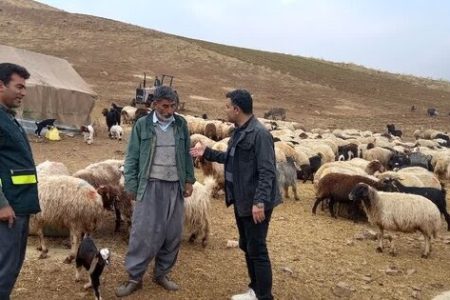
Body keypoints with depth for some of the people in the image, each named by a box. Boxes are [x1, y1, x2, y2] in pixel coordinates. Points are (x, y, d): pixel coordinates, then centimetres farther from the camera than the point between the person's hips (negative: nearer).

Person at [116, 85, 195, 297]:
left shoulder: (181, 124, 5)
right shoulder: (142, 125, -3)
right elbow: (132, 158, -1)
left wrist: (189, 180, 7)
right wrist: (131, 187, -5)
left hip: (175, 186, 3)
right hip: (151, 186, -3)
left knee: (173, 234, 9)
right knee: (143, 232, -2)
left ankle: (161, 274, 25)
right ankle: (134, 277, 13)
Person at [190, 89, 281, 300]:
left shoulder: (259, 134, -19)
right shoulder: (239, 132, 10)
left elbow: (267, 172, -23)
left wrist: (260, 202, -27)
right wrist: (207, 152, 20)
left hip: (255, 203, -10)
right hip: (241, 200, 10)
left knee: (257, 250, 1)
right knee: (246, 247, 19)